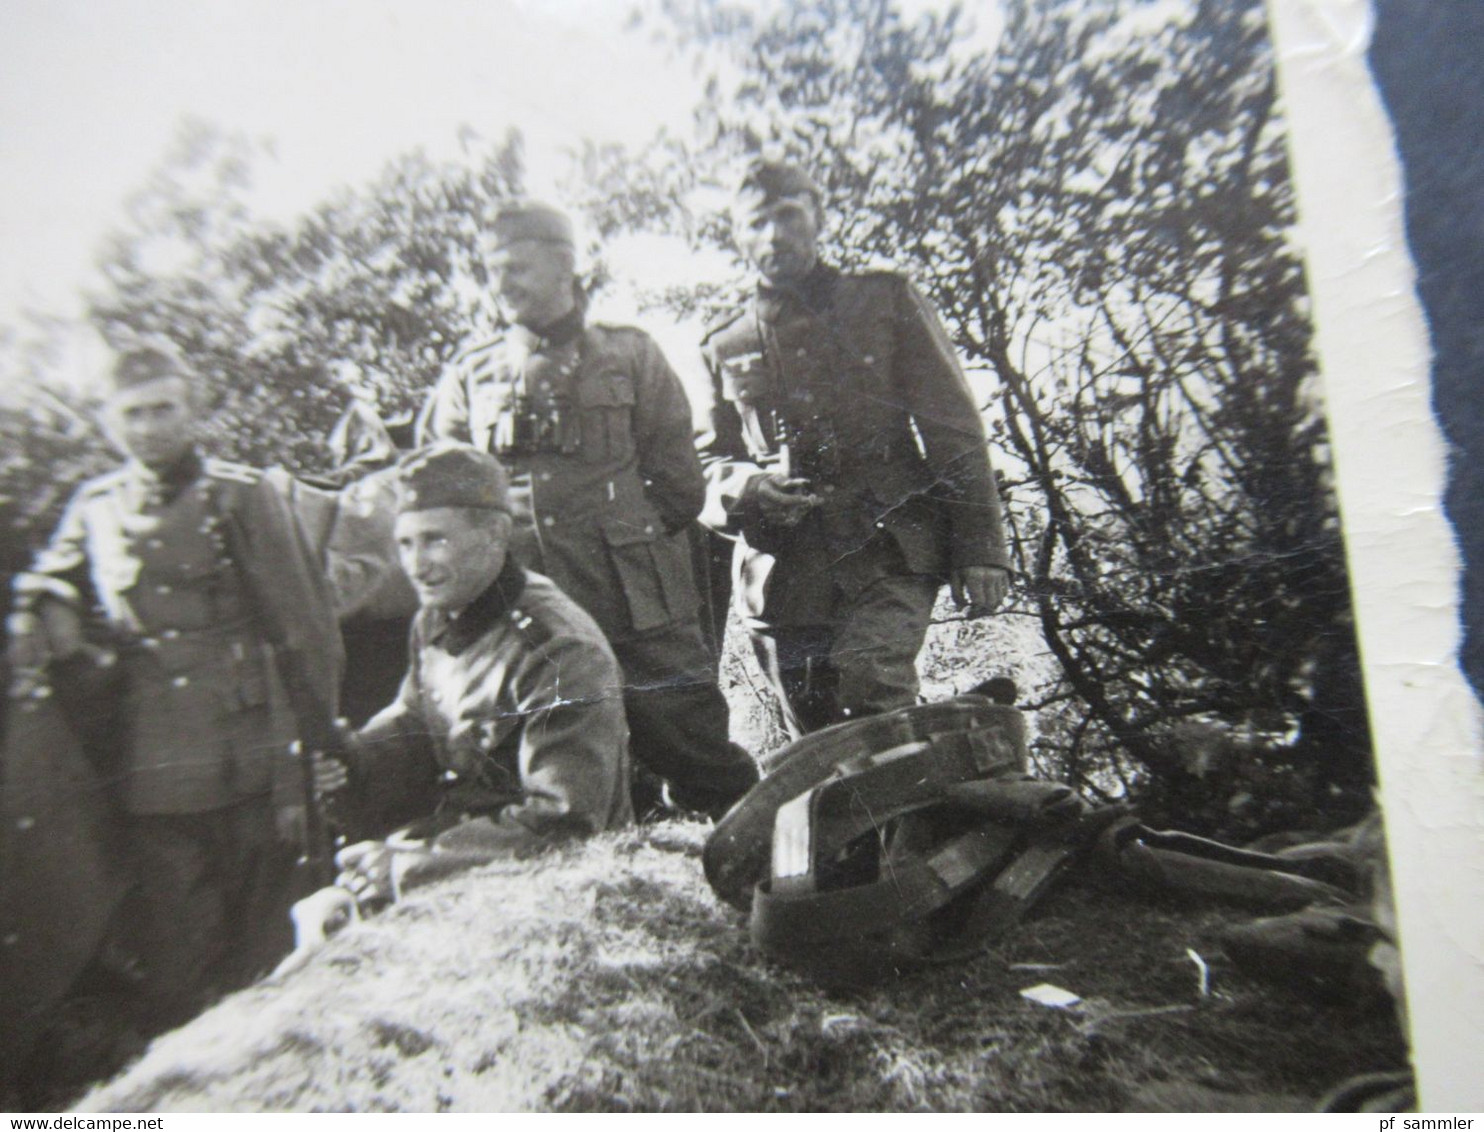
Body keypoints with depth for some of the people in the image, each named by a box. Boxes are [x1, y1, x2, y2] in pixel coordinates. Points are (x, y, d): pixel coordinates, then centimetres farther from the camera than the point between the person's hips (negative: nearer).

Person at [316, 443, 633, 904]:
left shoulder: (559, 652, -26)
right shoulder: (436, 620, 1)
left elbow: (562, 821, -27)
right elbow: (413, 725, 15)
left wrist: (407, 867, -25)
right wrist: (348, 762, -8)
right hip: (459, 826, 7)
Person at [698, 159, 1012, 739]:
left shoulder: (884, 300, 10)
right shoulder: (726, 344, 17)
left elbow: (954, 428, 6)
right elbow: (707, 460, 19)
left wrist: (979, 546, -3)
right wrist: (743, 487, -6)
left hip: (888, 551, -2)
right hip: (784, 573, 3)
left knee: (870, 690, -26)